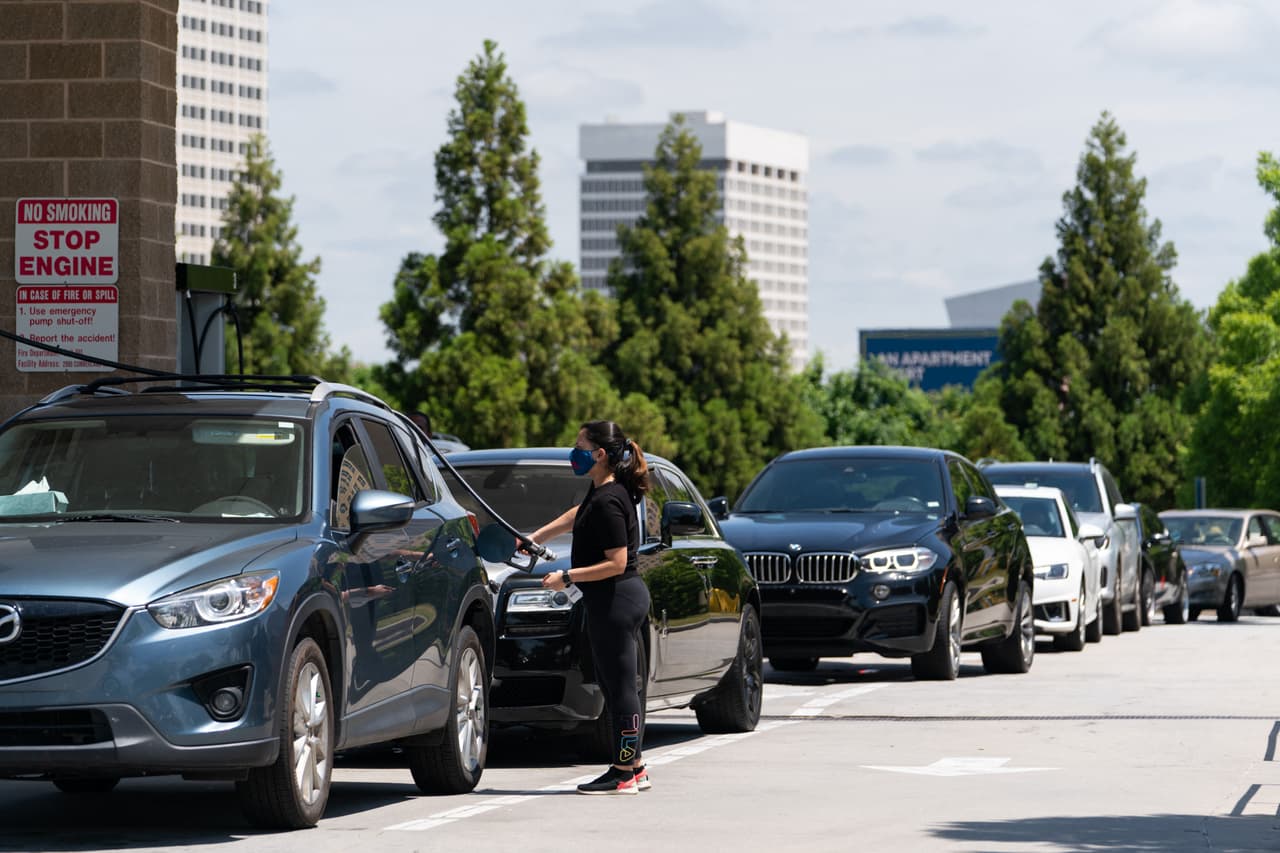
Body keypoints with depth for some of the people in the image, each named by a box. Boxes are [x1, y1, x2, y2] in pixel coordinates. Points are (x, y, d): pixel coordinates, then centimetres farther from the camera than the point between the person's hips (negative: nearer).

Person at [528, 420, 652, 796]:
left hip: (616, 600, -10)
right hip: (618, 599, 10)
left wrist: (566, 578, -16)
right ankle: (634, 769, 18)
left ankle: (624, 773, -2)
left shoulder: (608, 501, -19)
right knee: (616, 684, 13)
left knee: (620, 685, -6)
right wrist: (533, 538, 33)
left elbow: (617, 563, -21)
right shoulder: (601, 492, 11)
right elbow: (576, 516, 31)